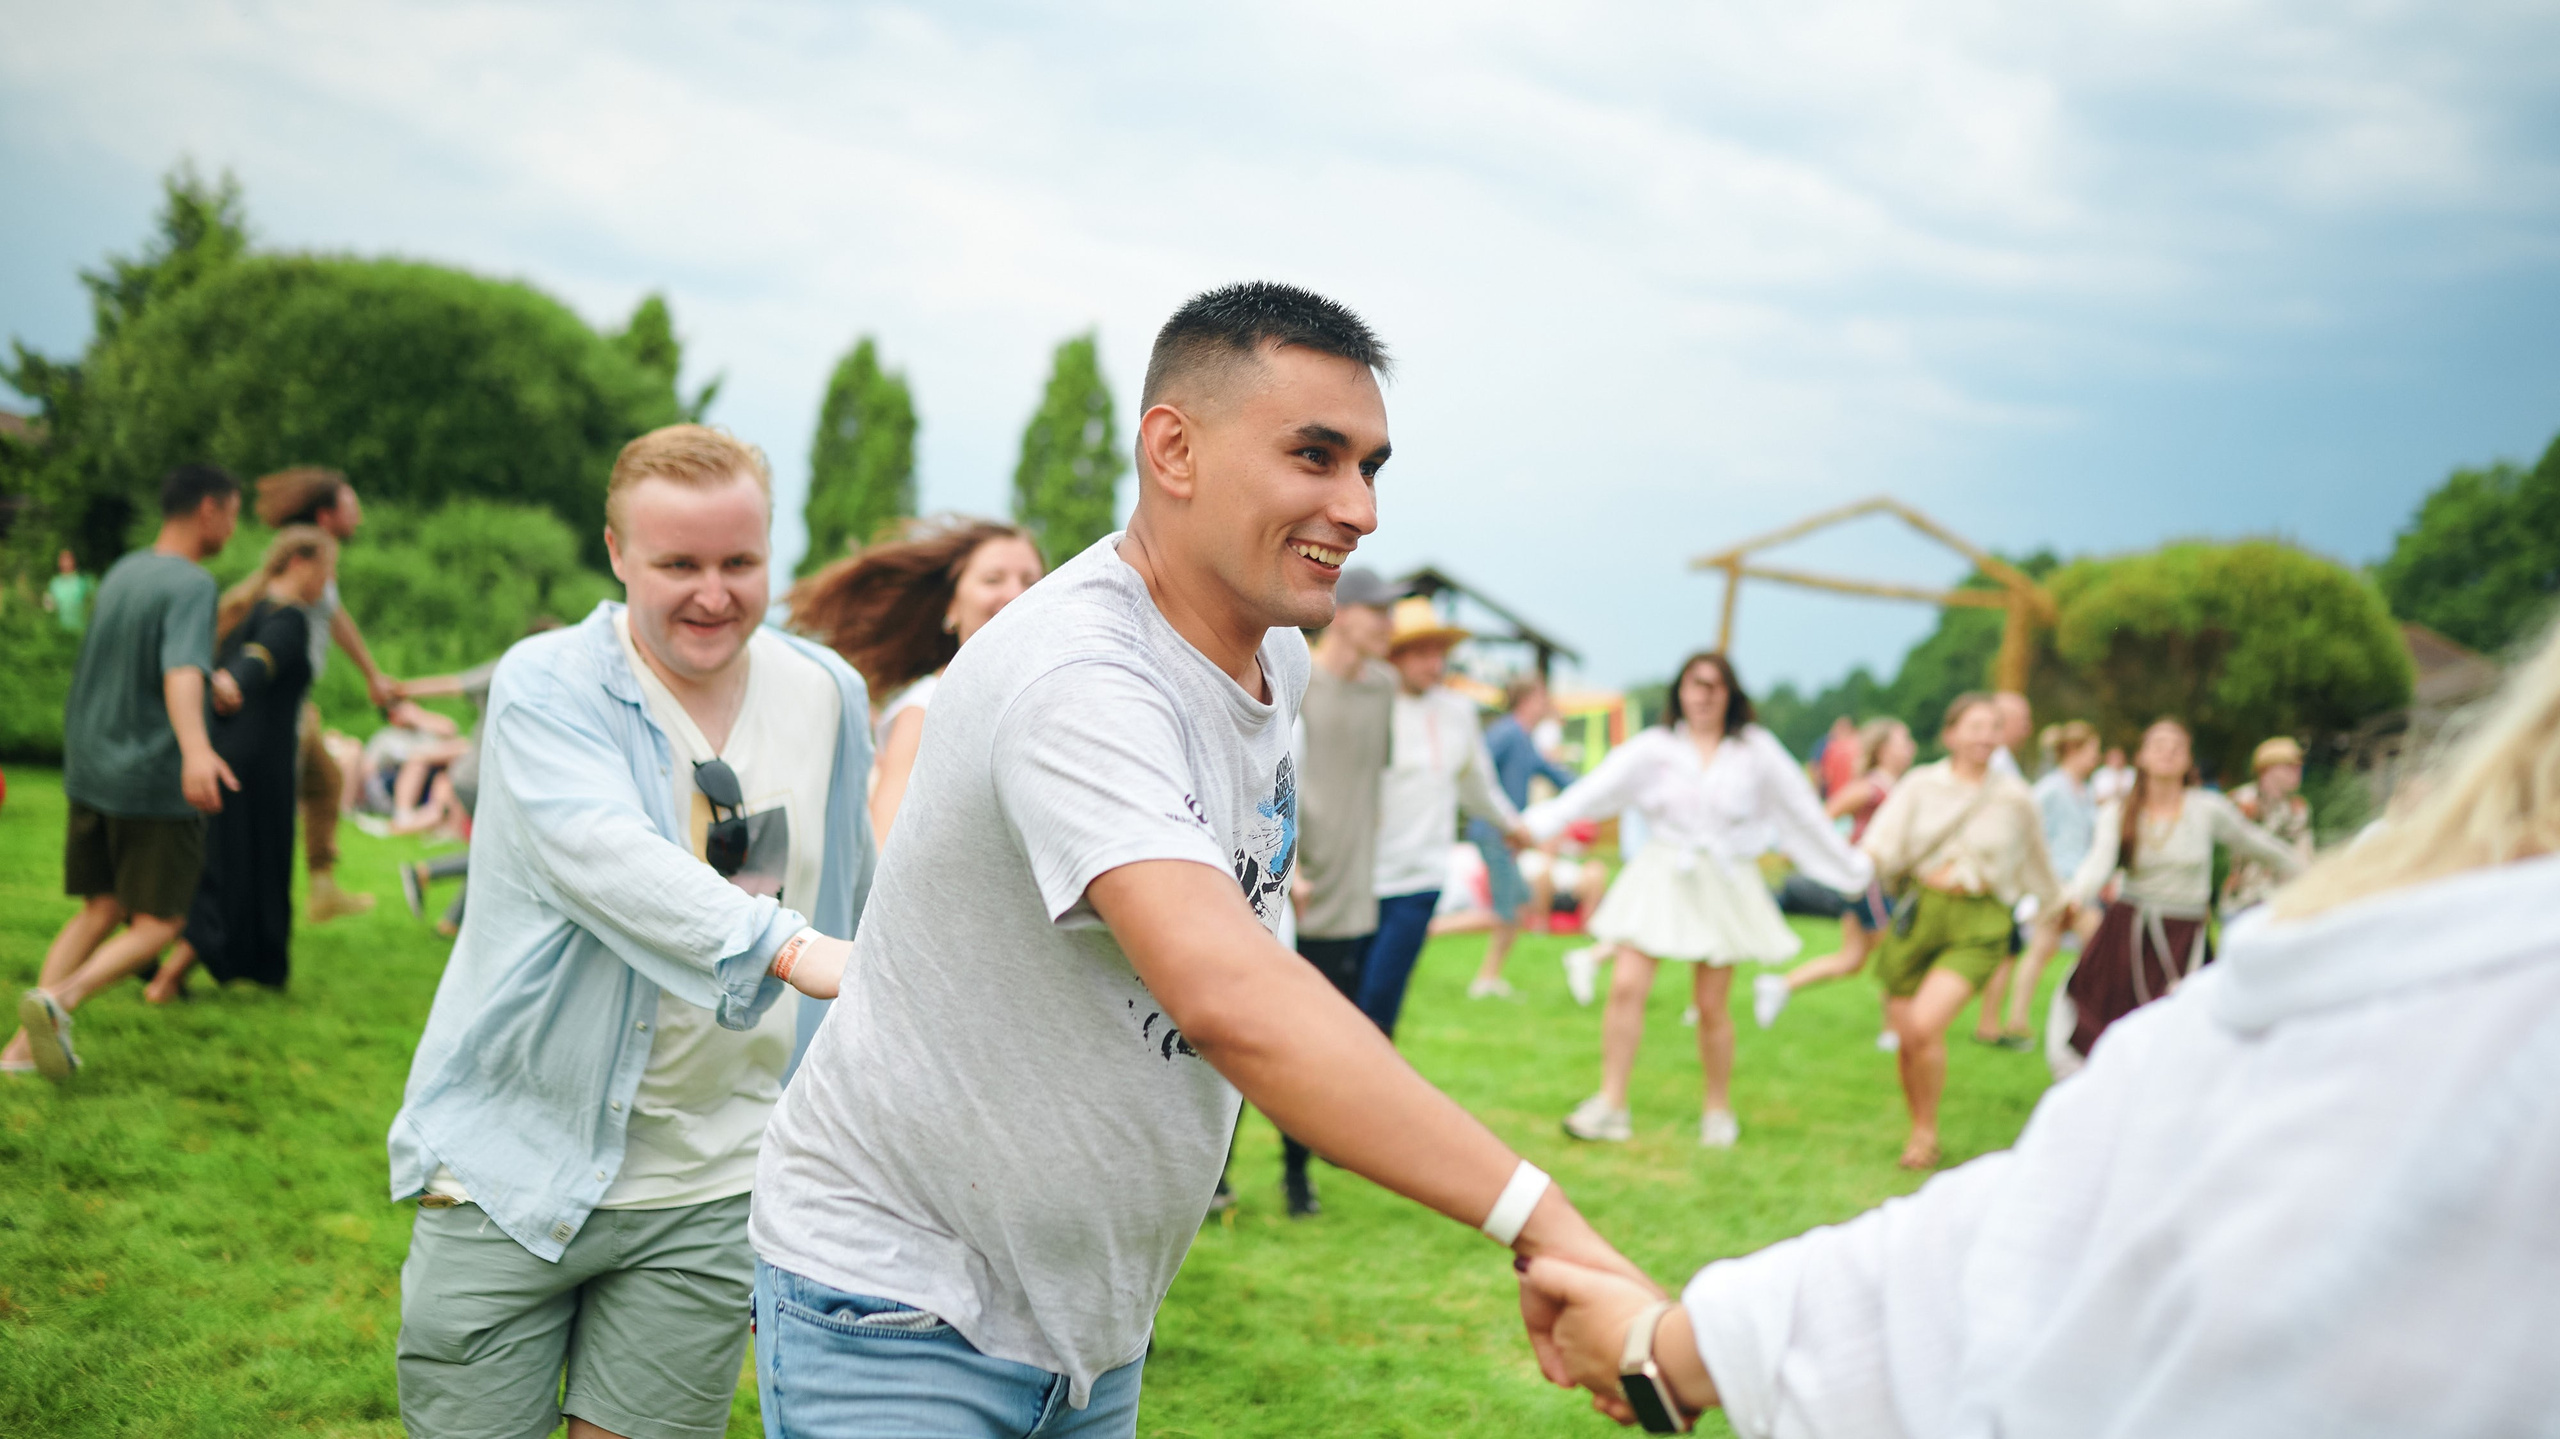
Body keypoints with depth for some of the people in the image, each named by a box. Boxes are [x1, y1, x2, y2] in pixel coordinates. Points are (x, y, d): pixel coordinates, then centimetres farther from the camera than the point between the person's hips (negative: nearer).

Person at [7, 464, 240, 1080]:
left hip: (91, 772, 8)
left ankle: (23, 1044, 4)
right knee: (156, 925, 2)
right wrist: (196, 749, -50)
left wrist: (214, 686, 49)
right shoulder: (191, 585, -15)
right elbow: (181, 670, -33)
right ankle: (58, 998, -22)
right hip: (157, 781, -7)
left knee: (99, 911, 14)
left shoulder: (121, 573, 12)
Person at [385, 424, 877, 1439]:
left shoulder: (828, 696, 7)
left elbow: (856, 901, 18)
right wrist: (789, 947, -43)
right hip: (514, 1162, -3)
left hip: (707, 1191, 3)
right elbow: (605, 854, -28)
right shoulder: (547, 687, -9)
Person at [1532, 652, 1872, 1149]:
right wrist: (1539, 823, -22)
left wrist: (1854, 870, 11)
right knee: (1626, 986, -10)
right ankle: (1611, 1104, -2)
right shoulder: (1654, 747, 1)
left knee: (1711, 1006, 2)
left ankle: (1719, 1109, 22)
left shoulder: (1756, 750, 3)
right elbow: (1597, 788, -10)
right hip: (1661, 879, 0)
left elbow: (1803, 813, 9)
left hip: (1723, 883, 0)